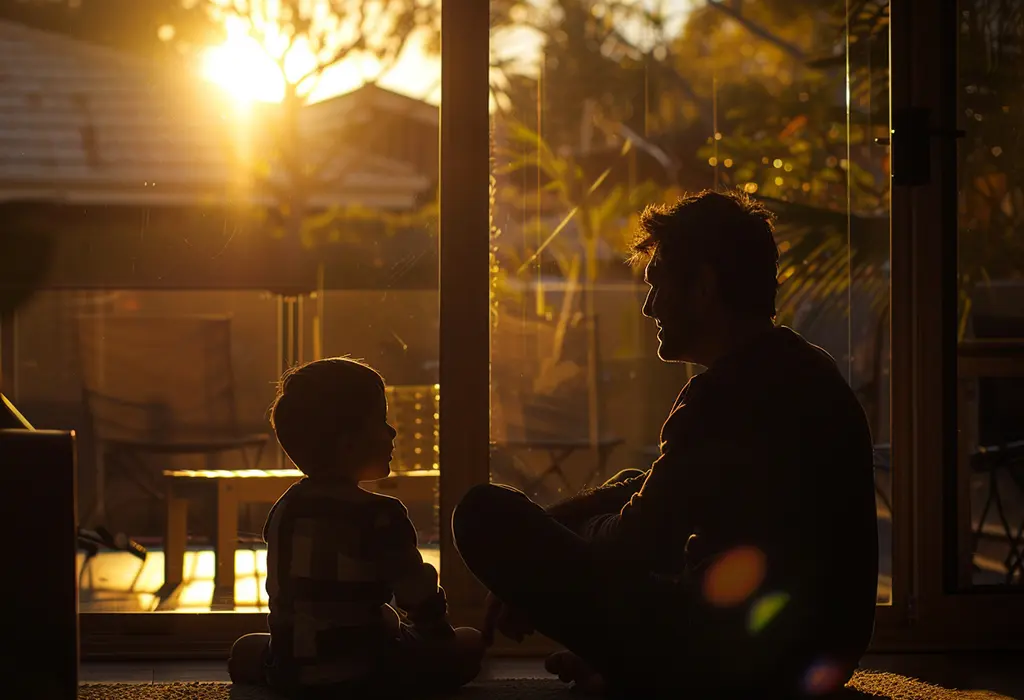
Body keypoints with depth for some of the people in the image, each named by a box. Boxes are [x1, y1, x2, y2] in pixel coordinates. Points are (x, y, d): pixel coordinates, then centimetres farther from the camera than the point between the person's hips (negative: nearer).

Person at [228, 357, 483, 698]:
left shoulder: (283, 510, 7)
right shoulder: (380, 516, -12)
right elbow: (419, 596, -8)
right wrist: (437, 634, 15)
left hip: (288, 672, 6)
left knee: (247, 650, 36)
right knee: (469, 643, 9)